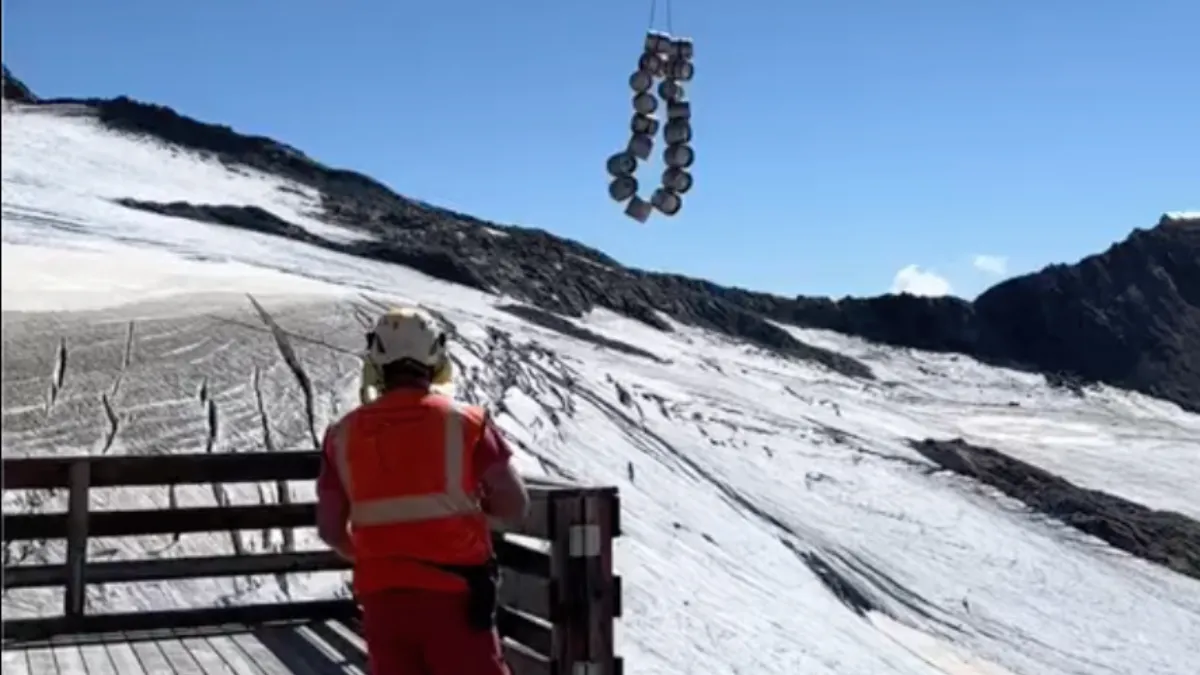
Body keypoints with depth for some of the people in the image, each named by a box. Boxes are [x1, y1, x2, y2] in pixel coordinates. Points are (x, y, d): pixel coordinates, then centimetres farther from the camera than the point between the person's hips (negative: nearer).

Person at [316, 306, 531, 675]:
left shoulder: (344, 434, 2)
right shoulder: (465, 422, -6)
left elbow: (329, 528, 8)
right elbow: (515, 506, -5)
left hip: (381, 597, 3)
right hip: (453, 596, -3)